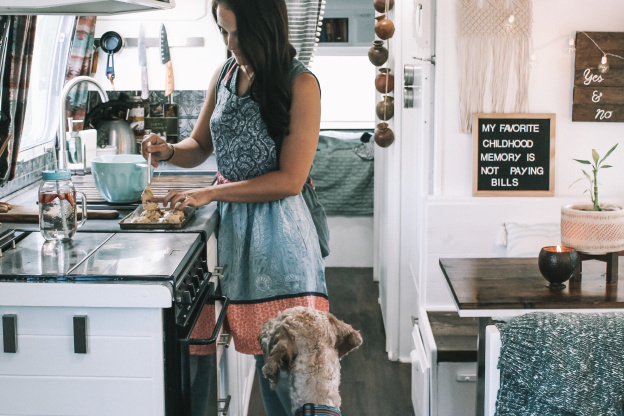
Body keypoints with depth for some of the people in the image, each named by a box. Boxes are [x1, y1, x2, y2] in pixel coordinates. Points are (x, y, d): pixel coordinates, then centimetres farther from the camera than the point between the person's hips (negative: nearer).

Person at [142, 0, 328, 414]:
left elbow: (290, 180, -15)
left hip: (277, 229, -6)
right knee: (261, 355, 10)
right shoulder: (225, 75, 8)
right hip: (234, 224, 6)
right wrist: (169, 151, -3)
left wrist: (210, 193, -16)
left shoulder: (301, 84, -11)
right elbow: (201, 145, 20)